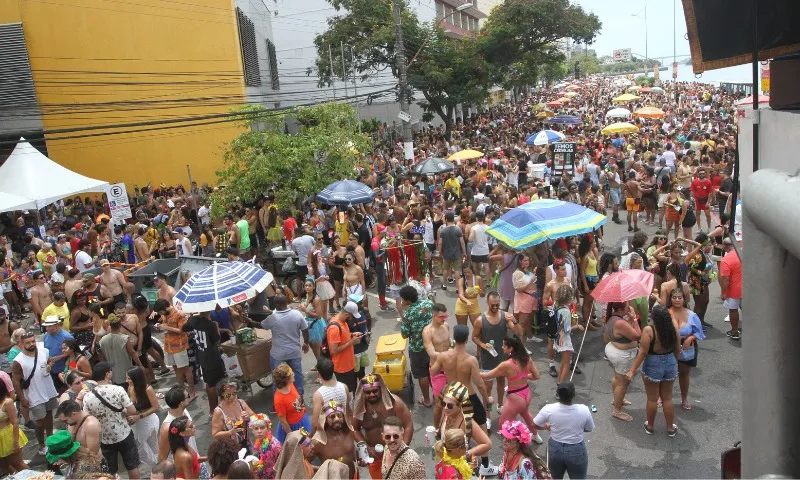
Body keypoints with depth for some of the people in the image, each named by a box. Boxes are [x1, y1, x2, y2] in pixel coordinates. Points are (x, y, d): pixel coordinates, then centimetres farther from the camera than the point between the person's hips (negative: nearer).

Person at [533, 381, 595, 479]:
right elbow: (589, 429, -3)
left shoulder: (549, 409, -21)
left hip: (555, 449, 1)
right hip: (577, 451, -1)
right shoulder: (584, 410, -22)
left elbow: (535, 425, -6)